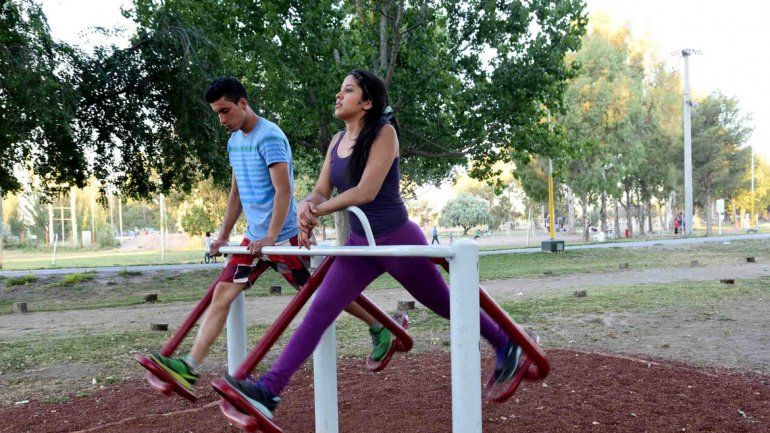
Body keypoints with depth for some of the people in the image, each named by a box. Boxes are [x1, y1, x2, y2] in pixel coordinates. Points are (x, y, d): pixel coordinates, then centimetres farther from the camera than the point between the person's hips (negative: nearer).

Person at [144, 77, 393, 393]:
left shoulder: (269, 137, -14)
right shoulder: (234, 141, 13)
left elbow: (283, 190, -21)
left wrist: (270, 238, -25)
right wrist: (223, 235, 18)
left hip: (283, 236, -8)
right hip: (253, 237, 8)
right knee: (222, 292, -2)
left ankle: (379, 329, 23)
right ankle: (190, 368, -4)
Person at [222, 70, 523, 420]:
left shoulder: (384, 133, -15)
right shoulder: (337, 141, 6)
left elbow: (366, 192, -23)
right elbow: (321, 191, 4)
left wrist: (319, 211, -14)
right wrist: (305, 206, -19)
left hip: (399, 242, -6)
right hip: (360, 245, 6)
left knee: (445, 304, 13)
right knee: (317, 313, -4)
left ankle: (505, 343, 38)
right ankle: (270, 389, -4)